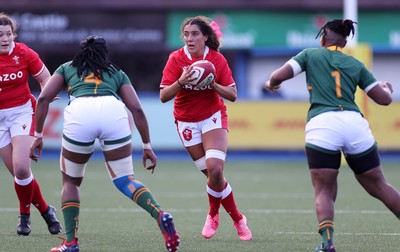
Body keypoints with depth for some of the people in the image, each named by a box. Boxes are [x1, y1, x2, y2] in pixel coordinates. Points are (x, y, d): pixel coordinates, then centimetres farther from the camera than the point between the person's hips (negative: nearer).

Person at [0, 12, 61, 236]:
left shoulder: (24, 54, -9)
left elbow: (45, 78, 3)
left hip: (22, 111, -1)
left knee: (21, 167, -18)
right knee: (18, 173, 0)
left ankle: (25, 215, 5)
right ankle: (45, 210, 21)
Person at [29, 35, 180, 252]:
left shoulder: (67, 68, 33)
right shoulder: (117, 73, 34)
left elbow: (44, 98, 18)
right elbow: (137, 110, 22)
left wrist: (38, 135, 22)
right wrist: (147, 146, 25)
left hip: (79, 113, -1)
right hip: (113, 111, 1)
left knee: (70, 181, 20)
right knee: (125, 180, 10)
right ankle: (160, 216, -15)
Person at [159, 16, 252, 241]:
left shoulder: (217, 59, -8)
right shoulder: (176, 59, -10)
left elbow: (232, 95, -8)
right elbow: (164, 96, -16)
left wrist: (213, 84, -25)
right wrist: (181, 82, -33)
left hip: (213, 116, -1)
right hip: (187, 121, 1)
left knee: (215, 170, -19)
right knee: (213, 174, -2)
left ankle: (213, 215, 5)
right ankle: (238, 219, 16)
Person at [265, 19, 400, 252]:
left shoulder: (311, 55, 15)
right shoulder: (355, 65, 20)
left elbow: (278, 76, 6)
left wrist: (271, 83, 30)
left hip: (321, 125, -2)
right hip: (355, 123, 2)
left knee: (324, 191, 4)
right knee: (379, 187, 14)